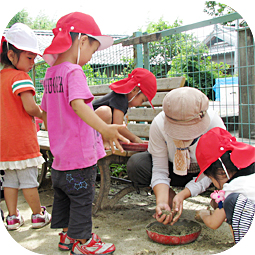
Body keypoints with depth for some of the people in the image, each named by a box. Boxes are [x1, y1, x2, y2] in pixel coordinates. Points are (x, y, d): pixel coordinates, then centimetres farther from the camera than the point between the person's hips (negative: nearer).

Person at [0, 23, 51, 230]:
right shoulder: (20, 77, -14)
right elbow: (29, 106, -25)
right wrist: (42, 114, -5)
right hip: (22, 138, -8)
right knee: (29, 180, 3)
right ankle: (39, 215, 17)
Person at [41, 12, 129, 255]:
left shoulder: (50, 73, 9)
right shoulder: (74, 72, -18)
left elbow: (44, 111, 19)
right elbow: (78, 105, -35)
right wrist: (104, 129, -47)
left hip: (60, 152, 9)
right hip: (80, 152, -9)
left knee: (63, 195, 19)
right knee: (81, 198, 5)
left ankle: (66, 235, 35)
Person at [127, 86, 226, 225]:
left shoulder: (215, 124, -33)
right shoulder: (159, 125, -30)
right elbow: (159, 170, -24)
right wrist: (162, 202, -40)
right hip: (174, 170, 1)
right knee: (135, 164, -27)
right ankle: (170, 196, -2)